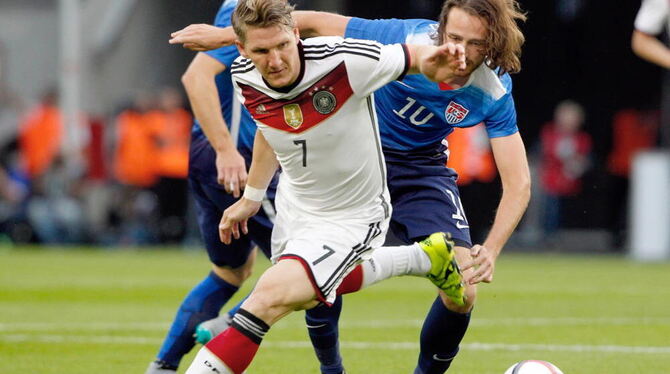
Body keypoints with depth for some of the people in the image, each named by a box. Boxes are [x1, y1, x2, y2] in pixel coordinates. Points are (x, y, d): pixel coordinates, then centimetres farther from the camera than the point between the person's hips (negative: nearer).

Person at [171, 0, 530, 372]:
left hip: (421, 170, 1)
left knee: (461, 293, -14)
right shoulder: (406, 39, -29)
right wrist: (224, 35, -13)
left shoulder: (495, 94, -23)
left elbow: (518, 183, -23)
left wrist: (491, 249, -41)